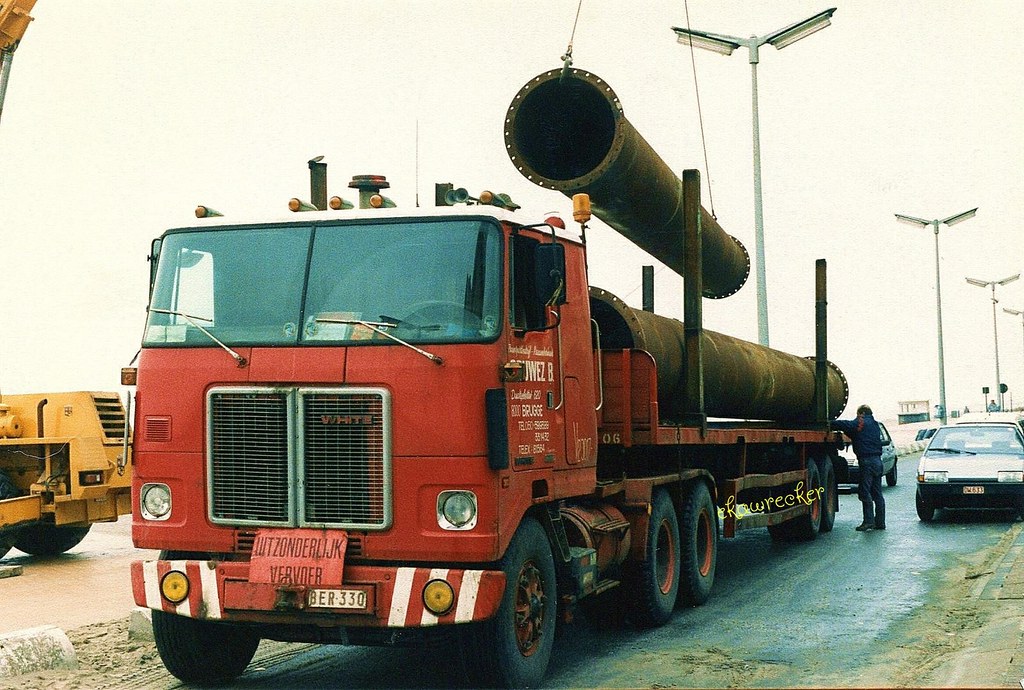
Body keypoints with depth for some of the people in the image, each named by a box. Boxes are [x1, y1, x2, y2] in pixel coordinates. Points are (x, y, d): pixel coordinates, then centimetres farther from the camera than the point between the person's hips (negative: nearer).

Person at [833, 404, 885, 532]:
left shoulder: (861, 423, -5)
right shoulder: (875, 425, 20)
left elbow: (843, 424, -12)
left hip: (867, 461, -8)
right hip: (877, 460, 8)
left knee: (865, 492, -8)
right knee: (877, 493, 10)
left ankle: (869, 521, -12)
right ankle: (880, 522, 11)